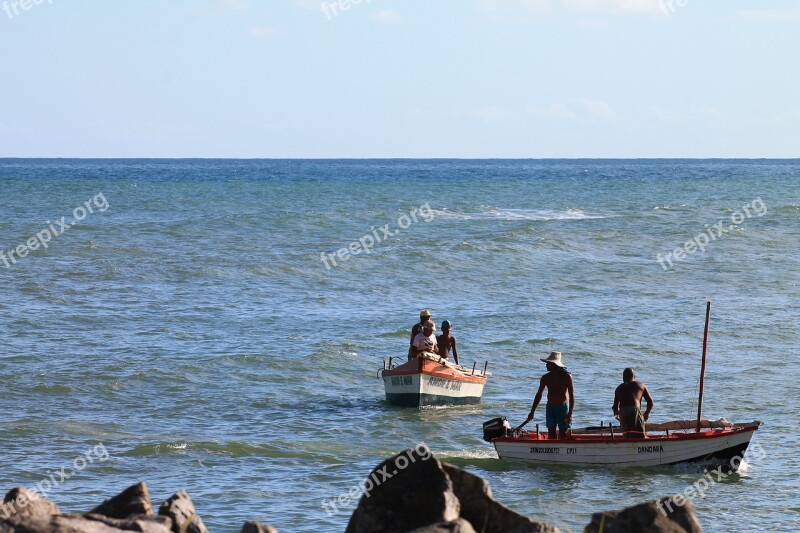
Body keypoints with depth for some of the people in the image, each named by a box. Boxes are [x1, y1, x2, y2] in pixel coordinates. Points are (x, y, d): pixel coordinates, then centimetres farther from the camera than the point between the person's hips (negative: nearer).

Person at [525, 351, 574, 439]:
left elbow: (572, 395, -12)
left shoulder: (566, 377, -11)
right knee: (551, 434, -2)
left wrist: (570, 413, -19)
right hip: (550, 408, 3)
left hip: (563, 408, -3)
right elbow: (539, 395, 10)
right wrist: (532, 412, 9)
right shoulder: (546, 378, 0)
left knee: (563, 435, 0)